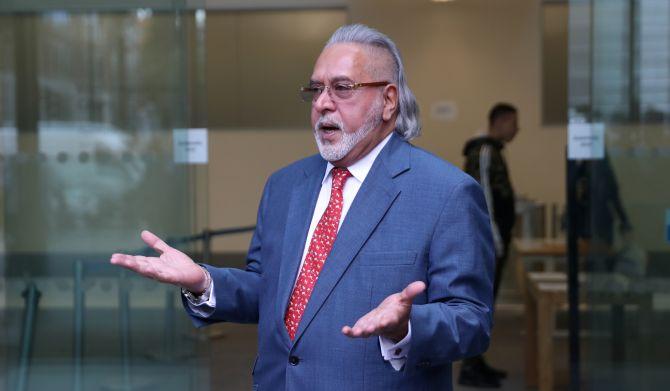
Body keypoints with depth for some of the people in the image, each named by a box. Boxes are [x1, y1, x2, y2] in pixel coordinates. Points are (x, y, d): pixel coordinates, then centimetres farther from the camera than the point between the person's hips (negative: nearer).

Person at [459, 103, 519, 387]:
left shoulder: (493, 152, 18)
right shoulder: (484, 151, -13)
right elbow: (482, 197, -20)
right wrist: (496, 240, -21)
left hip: (493, 239, 10)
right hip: (487, 241, -10)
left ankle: (476, 362, 17)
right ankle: (469, 369, -6)